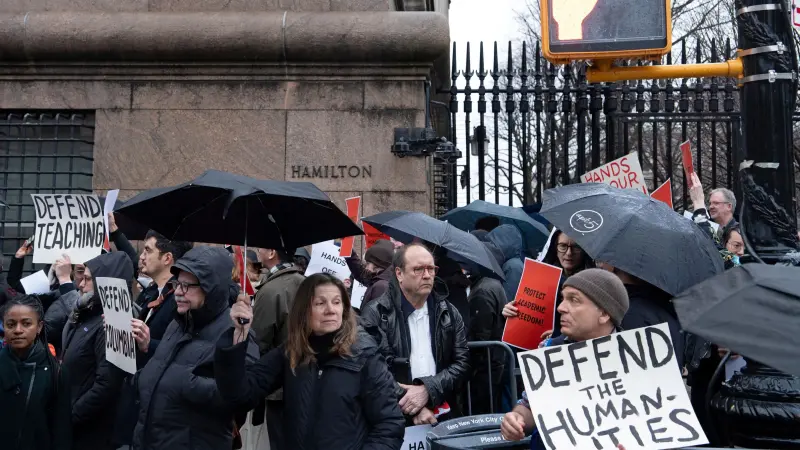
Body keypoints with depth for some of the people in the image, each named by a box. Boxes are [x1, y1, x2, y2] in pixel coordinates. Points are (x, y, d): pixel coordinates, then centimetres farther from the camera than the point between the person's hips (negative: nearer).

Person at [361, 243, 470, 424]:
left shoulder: (448, 313, 12)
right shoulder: (376, 314, 0)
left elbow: (463, 362, 6)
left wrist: (428, 390, -9)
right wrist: (414, 409, -14)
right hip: (395, 419, -2)